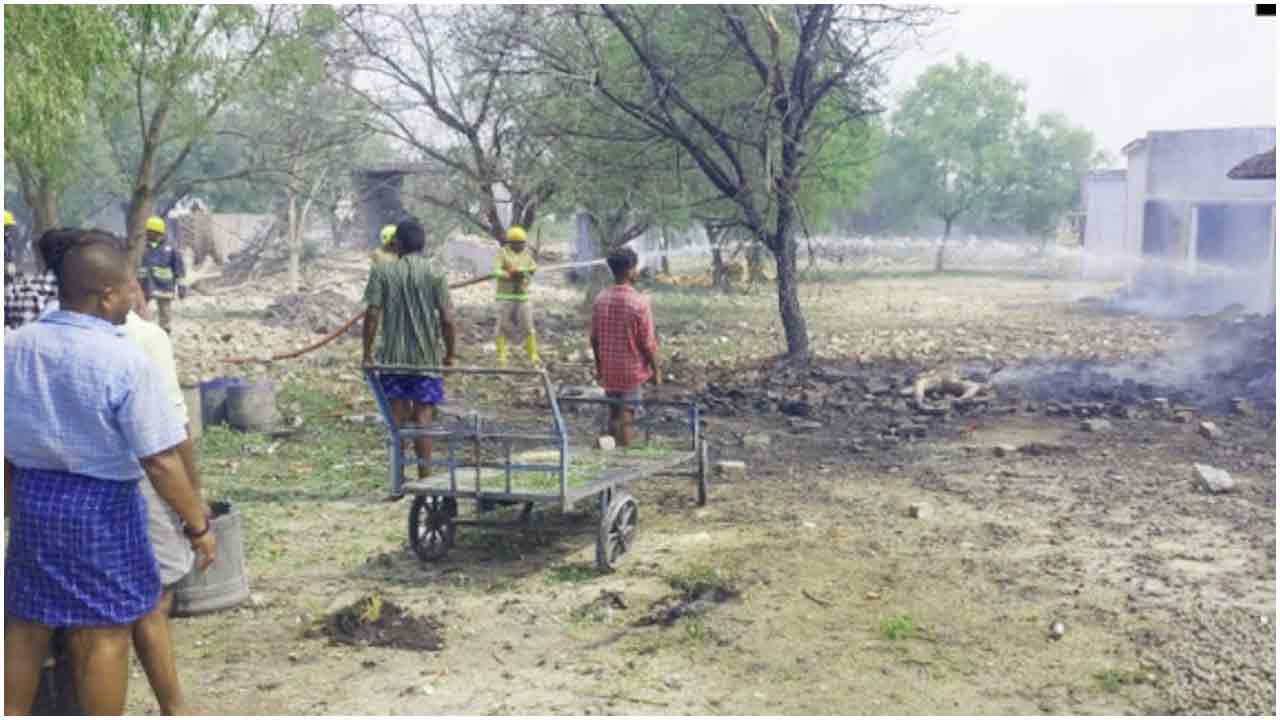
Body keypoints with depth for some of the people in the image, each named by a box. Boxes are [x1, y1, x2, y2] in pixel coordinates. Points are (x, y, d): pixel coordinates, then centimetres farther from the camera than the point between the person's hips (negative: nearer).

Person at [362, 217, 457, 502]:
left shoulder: (383, 272, -1)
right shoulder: (435, 273, -3)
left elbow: (372, 314, -6)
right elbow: (447, 320, -8)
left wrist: (367, 353, 2)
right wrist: (449, 355, 4)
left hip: (392, 357, 1)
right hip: (427, 357, -1)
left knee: (397, 418, 10)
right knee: (423, 417, 6)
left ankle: (398, 481, 11)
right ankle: (425, 481, 10)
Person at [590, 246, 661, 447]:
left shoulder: (600, 299, -3)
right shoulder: (640, 302, -19)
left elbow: (594, 338, 3)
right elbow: (648, 343, -15)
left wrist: (599, 365, 16)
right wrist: (656, 370, -3)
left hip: (608, 370, 5)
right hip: (632, 370, -5)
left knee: (614, 414, 18)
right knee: (625, 417, 4)